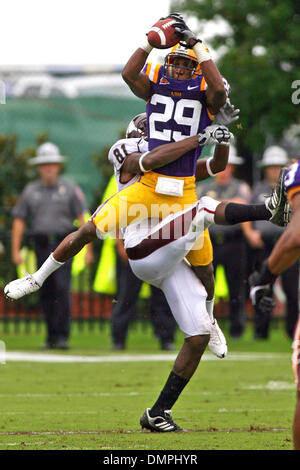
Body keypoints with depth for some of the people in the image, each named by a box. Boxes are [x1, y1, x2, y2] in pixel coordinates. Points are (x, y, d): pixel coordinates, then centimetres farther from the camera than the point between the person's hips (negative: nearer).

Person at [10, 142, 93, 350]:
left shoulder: (69, 189, 4)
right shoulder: (31, 191, 11)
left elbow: (82, 219, 0)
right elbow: (19, 221, 10)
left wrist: (88, 249, -6)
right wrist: (16, 250, 3)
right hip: (42, 245, 3)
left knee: (62, 288, -14)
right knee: (46, 293, 4)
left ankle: (62, 335, -14)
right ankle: (51, 337, 12)